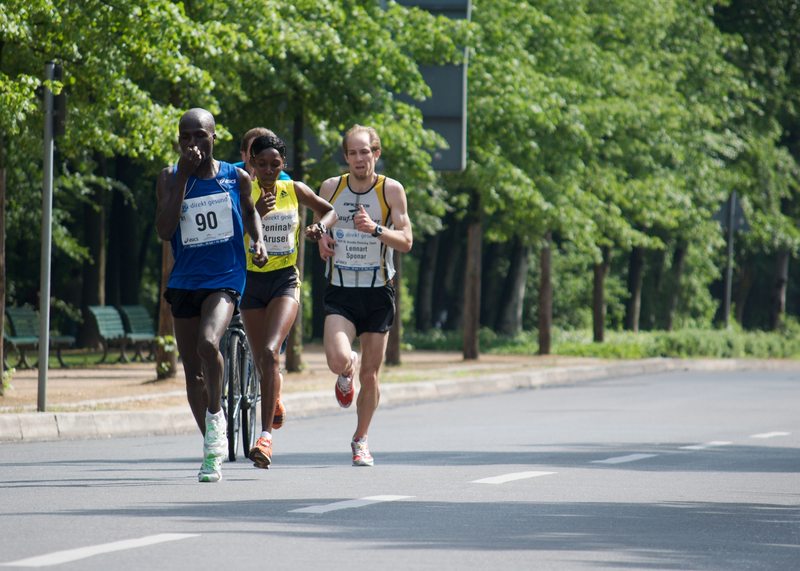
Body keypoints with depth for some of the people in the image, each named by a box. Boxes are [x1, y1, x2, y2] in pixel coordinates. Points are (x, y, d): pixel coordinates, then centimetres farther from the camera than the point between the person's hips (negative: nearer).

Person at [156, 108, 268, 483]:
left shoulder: (235, 177, 1)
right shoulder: (170, 178, -1)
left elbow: (249, 212, 21)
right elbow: (164, 230, -15)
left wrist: (258, 241, 2)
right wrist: (183, 177, -16)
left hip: (225, 280, -3)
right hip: (185, 282, 3)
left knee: (208, 344, -30)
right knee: (192, 371, 9)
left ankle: (216, 415, -9)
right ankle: (213, 448, 23)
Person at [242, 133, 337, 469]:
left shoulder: (294, 190, 1)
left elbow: (330, 210, 17)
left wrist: (321, 227, -5)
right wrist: (256, 213, -30)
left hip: (285, 280, -1)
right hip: (251, 281, 1)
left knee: (270, 353, -22)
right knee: (262, 362, 8)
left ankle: (266, 435, -26)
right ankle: (275, 398, 45)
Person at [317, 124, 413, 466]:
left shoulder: (391, 190, -4)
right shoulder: (331, 188, 2)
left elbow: (406, 241, -8)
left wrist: (376, 229, -26)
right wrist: (322, 240, -5)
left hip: (378, 293, 0)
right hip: (340, 293, 0)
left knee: (370, 377, 4)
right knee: (338, 360, -23)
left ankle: (360, 440, 26)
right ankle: (348, 371, 16)